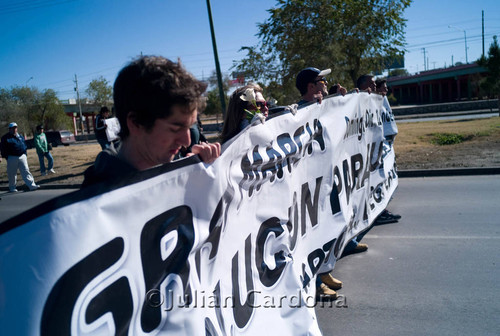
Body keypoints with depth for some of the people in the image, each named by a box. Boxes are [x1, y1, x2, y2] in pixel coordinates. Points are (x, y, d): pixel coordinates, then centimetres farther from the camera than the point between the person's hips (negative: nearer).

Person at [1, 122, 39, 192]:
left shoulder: (20, 136, 13)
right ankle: (12, 187, 20)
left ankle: (32, 185, -10)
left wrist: (25, 155, 11)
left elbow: (24, 146, 20)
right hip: (12, 157, -3)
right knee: (12, 174, 6)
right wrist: (7, 157, -9)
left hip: (22, 156, 3)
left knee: (26, 171, -4)